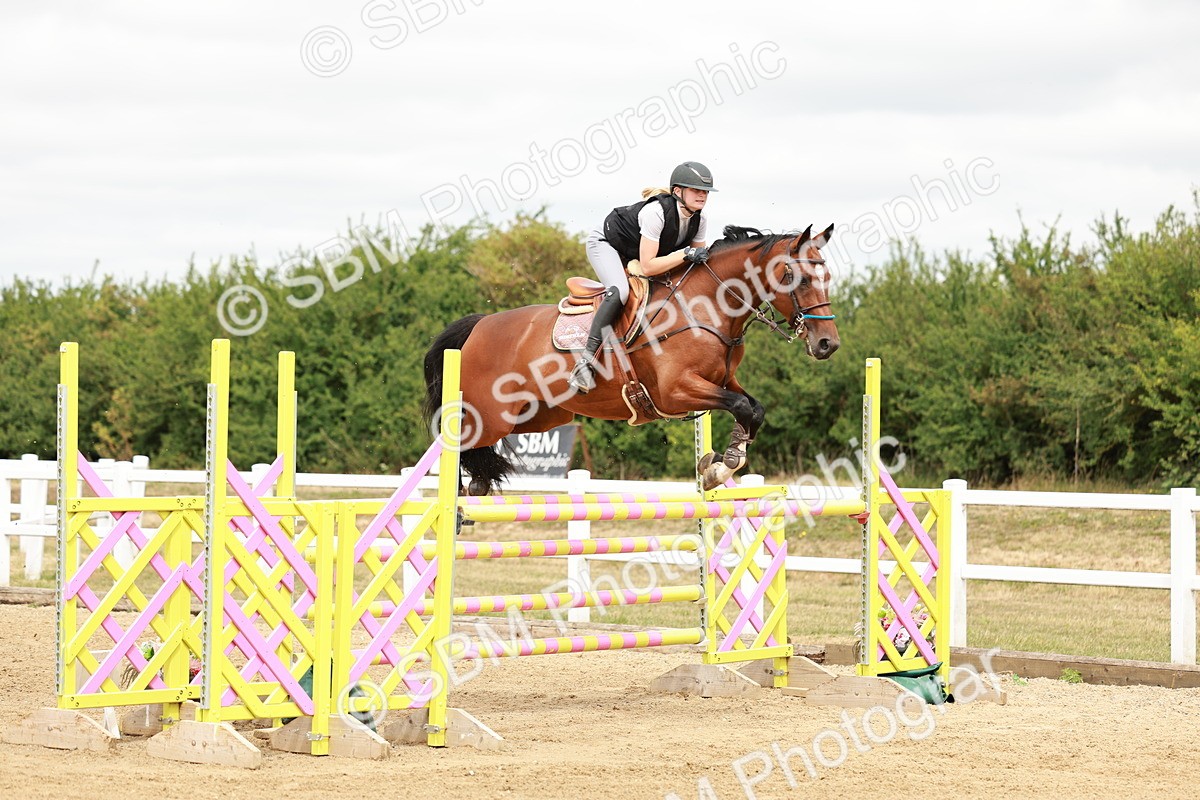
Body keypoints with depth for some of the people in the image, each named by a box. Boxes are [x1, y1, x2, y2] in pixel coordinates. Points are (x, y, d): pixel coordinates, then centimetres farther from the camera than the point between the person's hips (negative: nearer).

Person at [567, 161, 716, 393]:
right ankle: (586, 361, -36)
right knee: (619, 291, -35)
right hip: (605, 244, -9)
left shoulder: (698, 219, -13)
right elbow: (648, 266, -37)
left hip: (632, 256, 9)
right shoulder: (656, 212, -36)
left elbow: (699, 261, -1)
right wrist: (686, 254, -41)